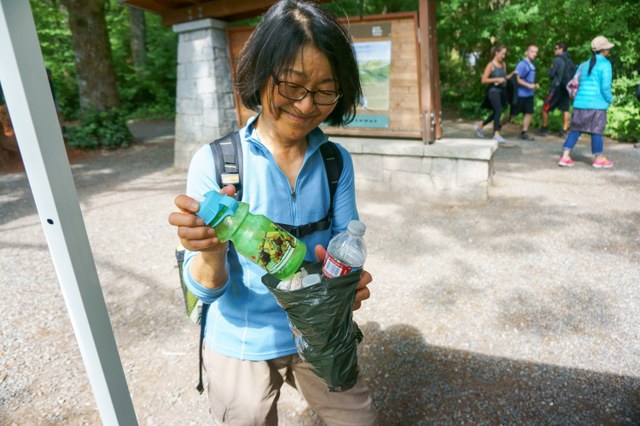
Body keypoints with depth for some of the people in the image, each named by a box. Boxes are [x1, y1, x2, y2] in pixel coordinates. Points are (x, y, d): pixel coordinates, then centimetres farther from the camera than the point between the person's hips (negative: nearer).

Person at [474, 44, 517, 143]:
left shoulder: (503, 64, 12)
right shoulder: (491, 65, -7)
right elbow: (484, 80, -12)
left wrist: (511, 75, 5)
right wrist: (497, 79, -18)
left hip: (502, 90, 8)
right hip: (493, 90, -7)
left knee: (496, 112, 14)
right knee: (498, 110, -17)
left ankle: (480, 124, 34)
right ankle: (496, 134, -10)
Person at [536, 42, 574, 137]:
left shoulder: (557, 60, -9)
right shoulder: (570, 61, 9)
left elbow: (551, 74, -10)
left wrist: (549, 72, 9)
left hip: (557, 87, -6)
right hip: (567, 87, 6)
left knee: (545, 108, 6)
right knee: (565, 109, 8)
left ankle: (544, 129, 10)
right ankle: (564, 131, 7)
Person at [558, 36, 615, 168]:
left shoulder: (584, 64, 13)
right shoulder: (605, 64, -6)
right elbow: (605, 86, -10)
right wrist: (610, 99, 5)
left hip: (580, 102, 6)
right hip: (596, 104, -6)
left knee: (575, 129, 8)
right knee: (596, 131, 3)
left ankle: (565, 157, 2)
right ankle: (599, 159, 16)